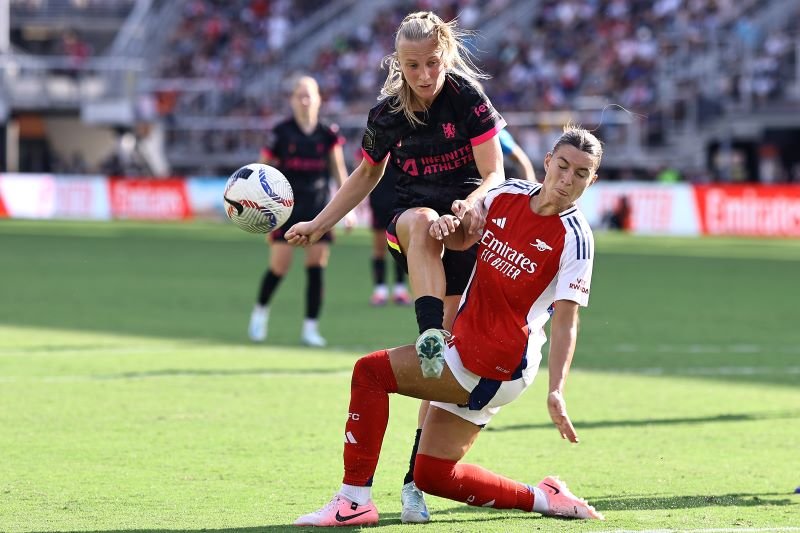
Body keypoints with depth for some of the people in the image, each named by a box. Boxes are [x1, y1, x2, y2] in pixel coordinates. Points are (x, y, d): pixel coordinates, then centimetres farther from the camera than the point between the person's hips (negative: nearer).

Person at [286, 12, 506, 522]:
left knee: (444, 366, -9)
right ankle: (431, 334, -54)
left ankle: (417, 478, -5)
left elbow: (494, 172, -13)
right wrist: (319, 225, 11)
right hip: (410, 226, 2)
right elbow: (366, 175, 16)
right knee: (422, 221, -40)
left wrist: (474, 202, -34)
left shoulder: (469, 98, -10)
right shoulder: (386, 115, -1)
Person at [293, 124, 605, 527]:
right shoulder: (507, 195, 4)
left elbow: (566, 321, -20)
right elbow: (462, 238, 21)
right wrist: (448, 226, -4)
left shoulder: (574, 238, -14)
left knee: (370, 371, -14)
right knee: (432, 475, 10)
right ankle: (542, 498, 20)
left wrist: (556, 391, -32)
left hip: (496, 366, -8)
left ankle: (354, 500, -11)